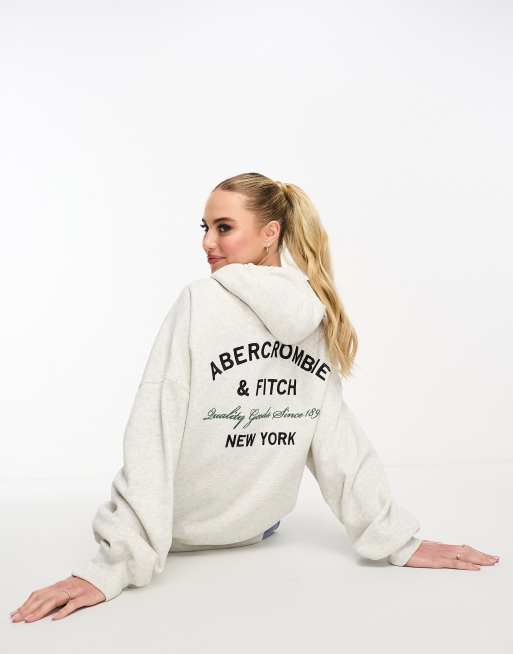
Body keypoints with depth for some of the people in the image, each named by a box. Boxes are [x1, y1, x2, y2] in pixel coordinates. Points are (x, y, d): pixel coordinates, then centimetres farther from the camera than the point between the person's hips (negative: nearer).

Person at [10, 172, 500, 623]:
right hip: (262, 525, 3)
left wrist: (113, 565, -27)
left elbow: (153, 432, -27)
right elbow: (337, 435, -12)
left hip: (181, 528, -3)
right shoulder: (324, 316, -9)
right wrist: (398, 538, -6)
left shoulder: (200, 300, -22)